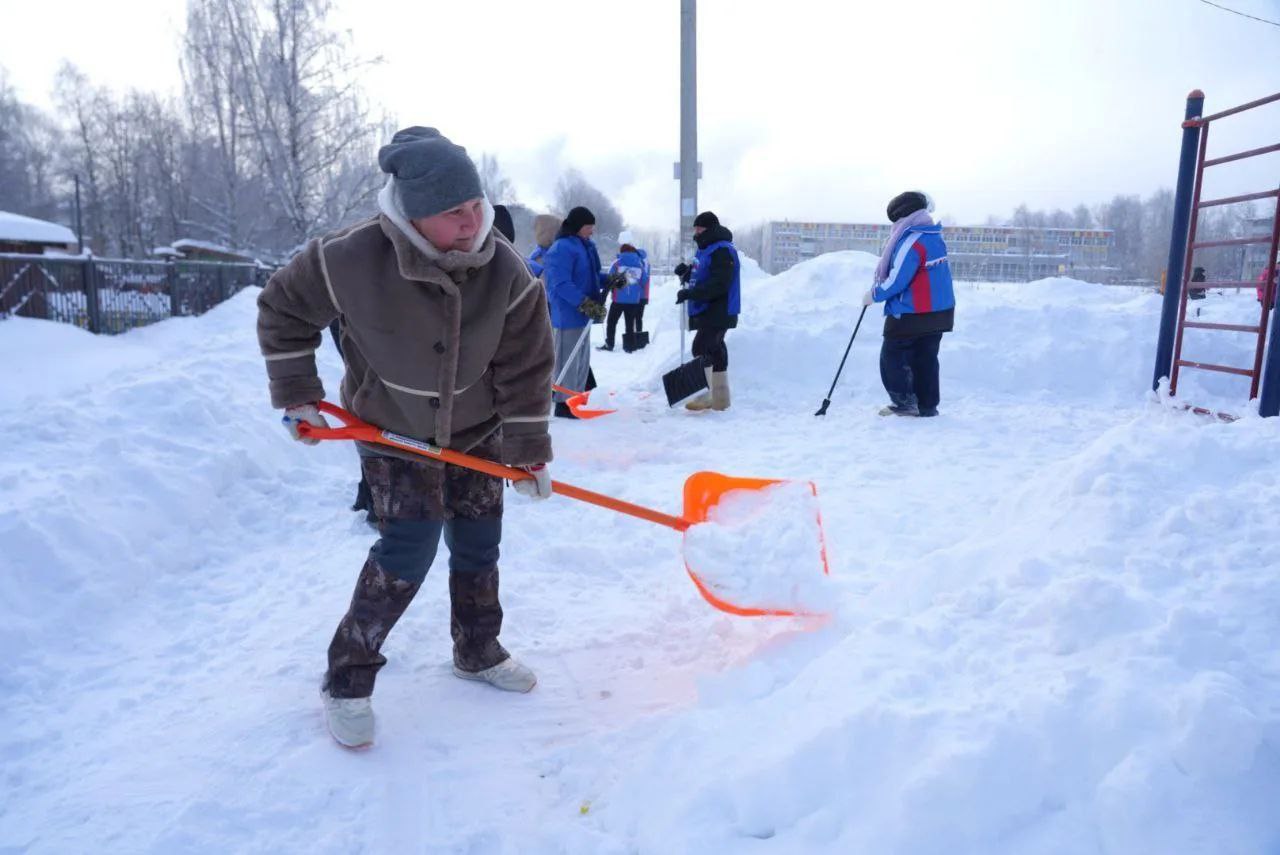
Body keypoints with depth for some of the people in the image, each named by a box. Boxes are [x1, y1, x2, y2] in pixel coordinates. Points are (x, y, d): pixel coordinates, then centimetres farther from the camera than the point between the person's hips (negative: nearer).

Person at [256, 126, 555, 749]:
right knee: (411, 544, -12)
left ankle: (477, 651, 33)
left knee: (479, 542, 8)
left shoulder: (505, 271, -21)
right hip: (391, 429, -3)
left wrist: (528, 451, -10)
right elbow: (283, 308, -9)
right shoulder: (352, 259, -28)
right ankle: (347, 678, 8)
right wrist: (297, 395, -9)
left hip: (475, 429, 4)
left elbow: (525, 368, -13)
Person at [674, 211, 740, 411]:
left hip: (717, 313, -10)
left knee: (702, 349, -16)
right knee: (714, 350, 13)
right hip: (707, 312, 10)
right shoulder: (707, 250, 18)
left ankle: (715, 398, -14)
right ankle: (718, 396, 20)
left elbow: (718, 285, -25)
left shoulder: (722, 251, -15)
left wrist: (690, 293, -25)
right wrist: (686, 272, 7)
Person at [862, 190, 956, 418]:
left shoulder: (910, 243, -21)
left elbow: (897, 281, -21)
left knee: (892, 356, 4)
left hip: (911, 314, -9)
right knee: (926, 359, 14)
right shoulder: (935, 237, 9)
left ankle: (904, 402, 3)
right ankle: (928, 405, 18)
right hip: (940, 312, 9)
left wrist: (874, 295, -6)